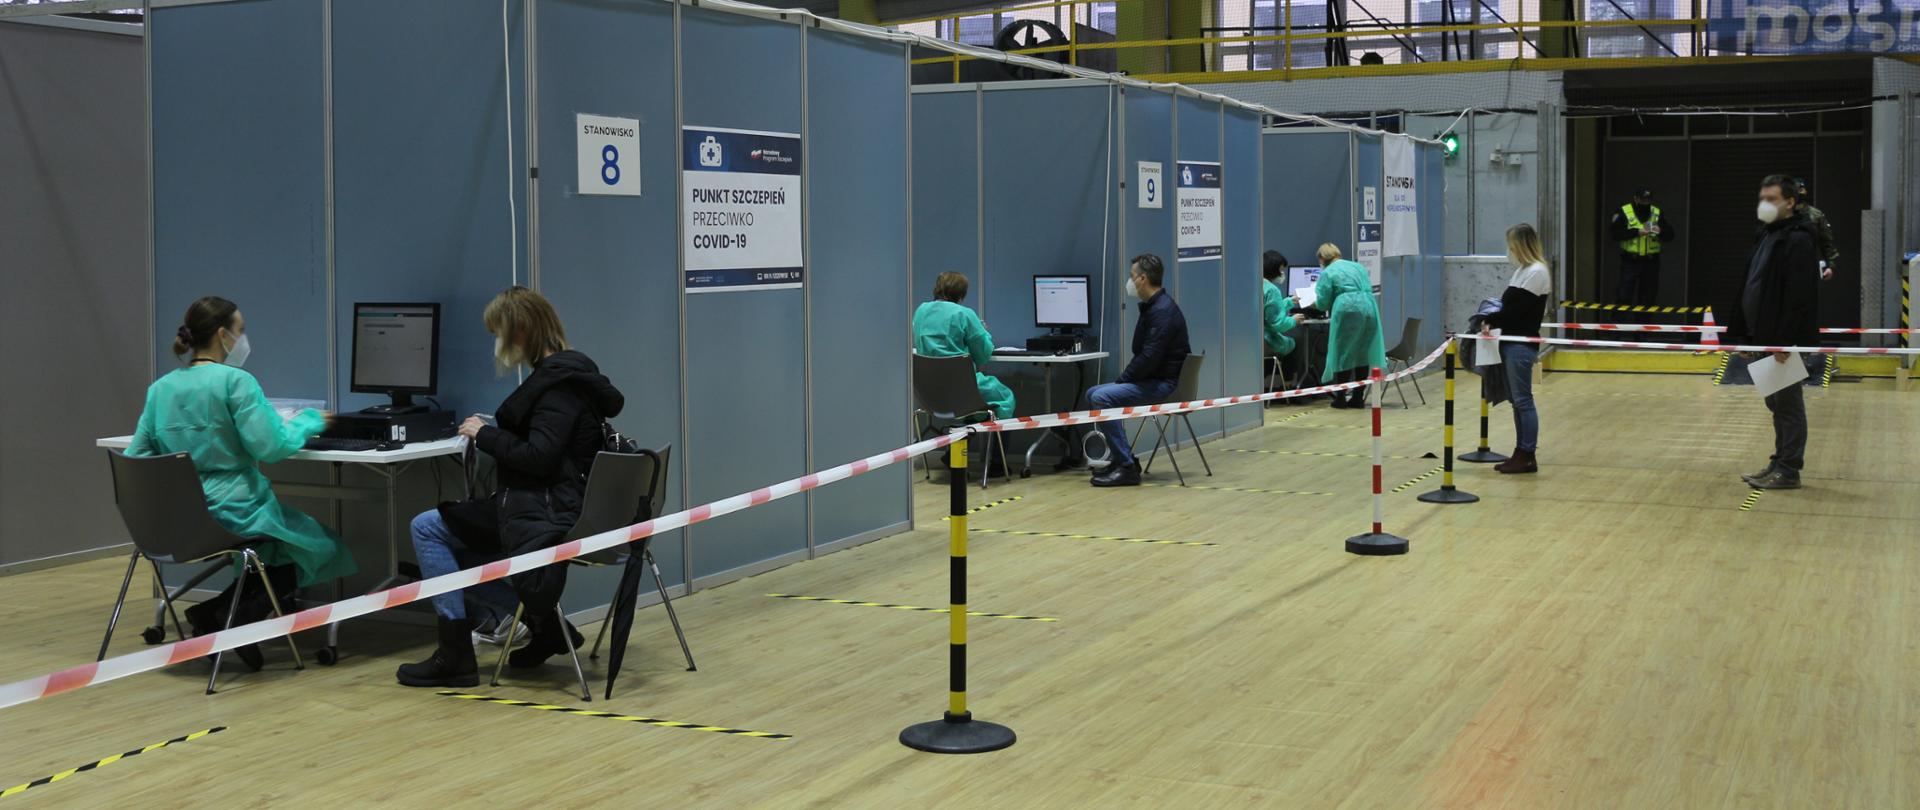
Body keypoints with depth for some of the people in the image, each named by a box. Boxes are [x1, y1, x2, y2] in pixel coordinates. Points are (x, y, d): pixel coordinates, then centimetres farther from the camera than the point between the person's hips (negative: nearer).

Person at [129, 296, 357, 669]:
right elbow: (272, 446, -18)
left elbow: (136, 455, 11)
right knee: (323, 547, 13)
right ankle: (243, 614, -7)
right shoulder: (236, 381, -13)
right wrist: (308, 421, -1)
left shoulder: (160, 387, 8)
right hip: (233, 510, -7)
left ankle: (216, 612, 9)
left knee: (286, 544, 30)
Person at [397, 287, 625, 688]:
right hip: (549, 507, 11)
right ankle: (545, 625, 15)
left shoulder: (559, 382, -17)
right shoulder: (564, 373, 14)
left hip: (546, 515, -11)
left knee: (427, 528, -5)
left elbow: (539, 456, -24)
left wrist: (485, 435, -12)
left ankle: (455, 656, -3)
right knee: (452, 549, 18)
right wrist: (491, 435, 9)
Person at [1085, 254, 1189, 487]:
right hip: (1151, 379, 11)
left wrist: (1121, 380, -15)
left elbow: (1149, 357, -25)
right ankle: (1121, 458, 12)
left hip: (1163, 383, -11)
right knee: (1093, 393, 9)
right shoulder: (1152, 307, 14)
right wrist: (1122, 379, 5)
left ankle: (1126, 467, -20)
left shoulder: (1163, 311, -19)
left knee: (1102, 398, -23)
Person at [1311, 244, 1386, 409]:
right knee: (1362, 354, 10)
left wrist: (1314, 304, 25)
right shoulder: (1358, 267, 23)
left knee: (1343, 354, 2)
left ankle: (1341, 398, 4)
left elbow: (1322, 303, 2)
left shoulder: (1328, 273, 4)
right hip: (1369, 308, 6)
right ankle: (1358, 397, 12)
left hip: (1347, 310, -6)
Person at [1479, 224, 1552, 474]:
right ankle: (1521, 453, 17)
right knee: (1516, 399, 11)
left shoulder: (1536, 272, -12)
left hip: (1522, 345, -10)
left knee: (1523, 399, -5)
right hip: (1511, 342, 10)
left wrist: (1490, 320, -10)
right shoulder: (1523, 270, 16)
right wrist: (1492, 320, -1)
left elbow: (1516, 310, -17)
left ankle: (1528, 456, 0)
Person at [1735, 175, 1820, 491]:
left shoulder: (1798, 240, -15)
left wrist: (1785, 341, -24)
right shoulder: (1766, 236, 15)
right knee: (1776, 403, 15)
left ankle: (1789, 470, 2)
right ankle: (1780, 462, 23)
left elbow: (1798, 297, -21)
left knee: (1788, 404, -3)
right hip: (1764, 338, 9)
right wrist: (1748, 334, 16)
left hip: (1784, 339, -9)